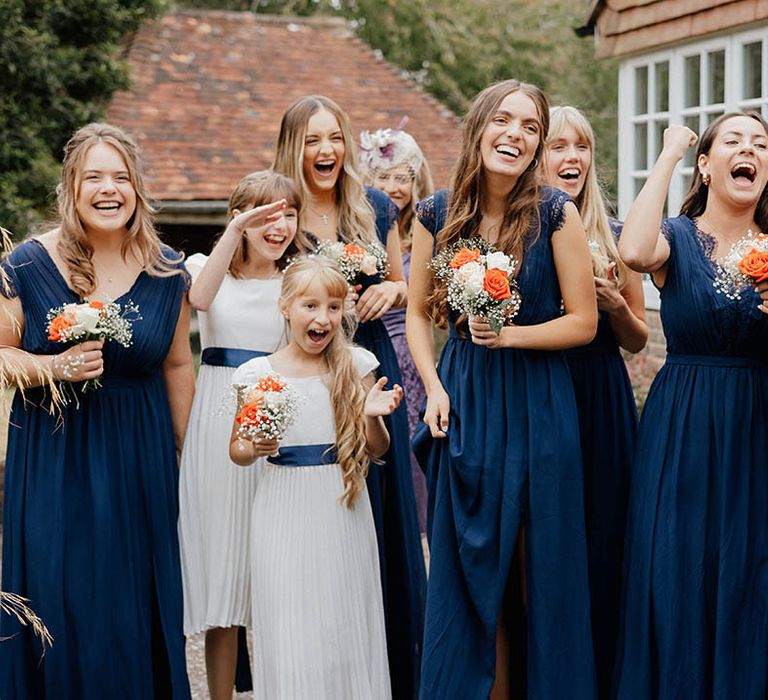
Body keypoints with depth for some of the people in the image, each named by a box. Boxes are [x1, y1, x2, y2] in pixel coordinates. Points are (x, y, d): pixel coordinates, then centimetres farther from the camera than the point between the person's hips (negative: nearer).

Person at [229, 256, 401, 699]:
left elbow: (377, 451, 6)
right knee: (291, 632, 4)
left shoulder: (356, 366, 1)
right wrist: (255, 447, -14)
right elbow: (236, 449, 8)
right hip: (284, 517, -1)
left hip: (343, 516, 1)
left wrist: (372, 415, -14)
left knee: (345, 625, 7)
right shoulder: (259, 374, -2)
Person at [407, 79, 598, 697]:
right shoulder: (437, 214, -1)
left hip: (537, 405, -2)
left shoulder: (556, 213, -8)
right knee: (468, 567, 10)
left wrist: (510, 336, -15)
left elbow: (583, 322, -4)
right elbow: (419, 313, 8)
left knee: (539, 568, 6)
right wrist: (435, 389, -3)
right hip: (464, 399, 2)